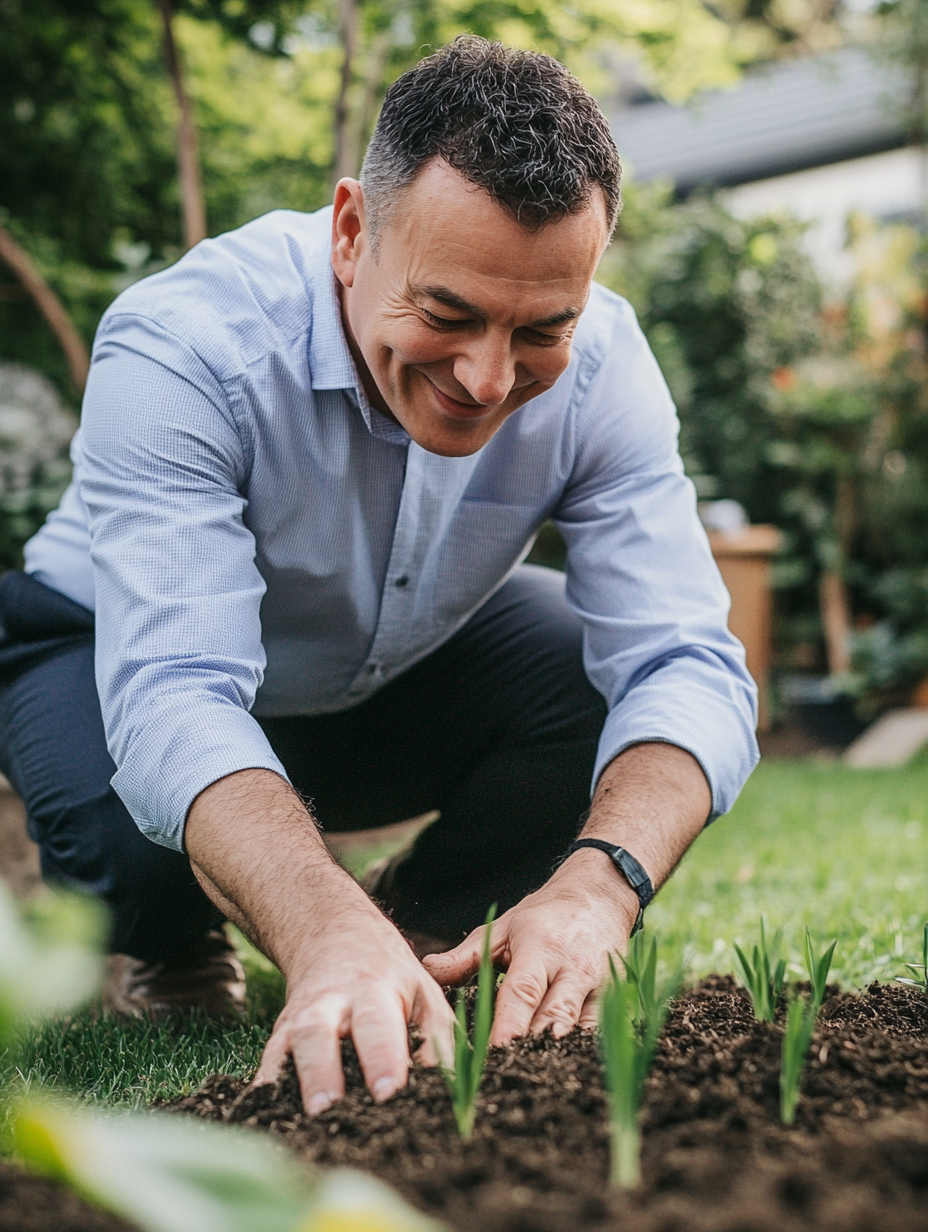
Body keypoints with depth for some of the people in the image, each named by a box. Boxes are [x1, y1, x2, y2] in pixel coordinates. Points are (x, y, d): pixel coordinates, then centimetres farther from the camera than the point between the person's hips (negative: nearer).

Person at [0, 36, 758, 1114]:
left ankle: (421, 932, 5)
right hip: (117, 652, -2)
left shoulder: (598, 361, -24)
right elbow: (174, 700, -46)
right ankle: (165, 951, 4)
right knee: (132, 826, -35)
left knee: (613, 692, -24)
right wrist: (327, 927, -64)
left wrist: (598, 884, -50)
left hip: (407, 668, 3)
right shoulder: (182, 347, -36)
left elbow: (683, 663, -30)